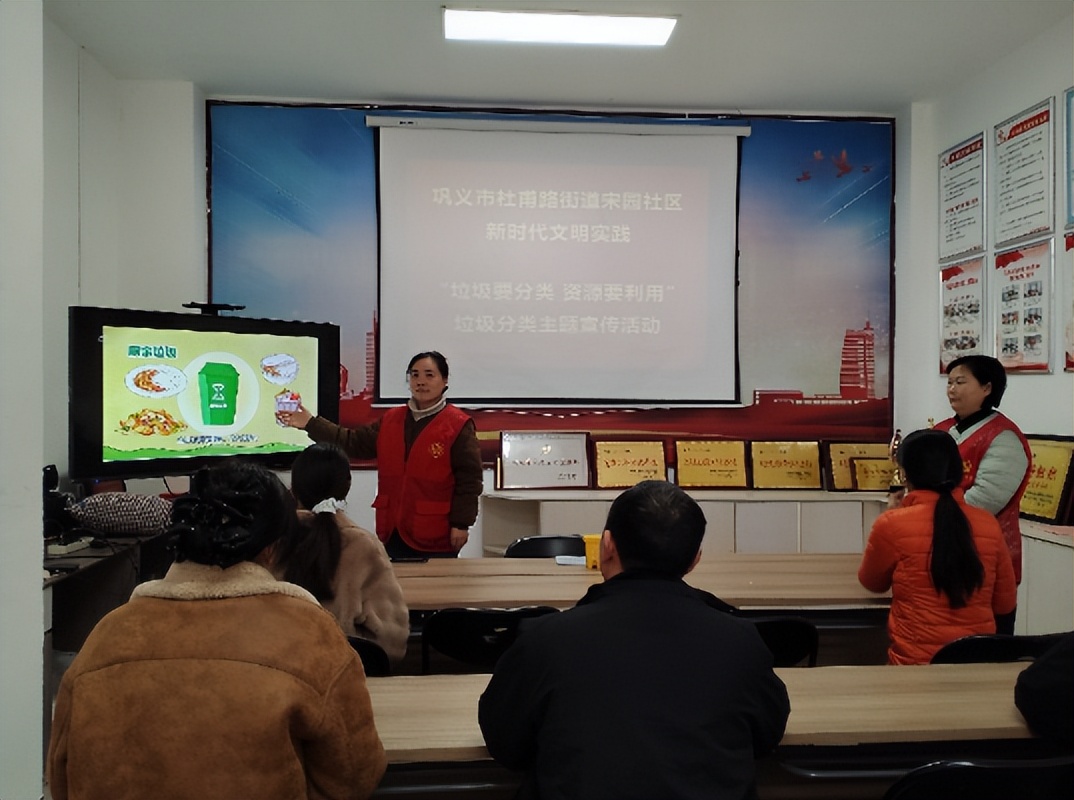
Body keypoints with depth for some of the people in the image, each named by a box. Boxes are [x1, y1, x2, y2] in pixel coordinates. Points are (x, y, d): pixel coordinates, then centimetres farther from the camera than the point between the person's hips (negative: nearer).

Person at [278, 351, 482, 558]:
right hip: (394, 531, 6)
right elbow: (355, 442, 9)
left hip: (436, 535, -5)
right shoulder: (391, 420, 11)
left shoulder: (458, 425, -8)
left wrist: (461, 524, -13)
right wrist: (311, 423, 4)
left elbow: (469, 479, -10)